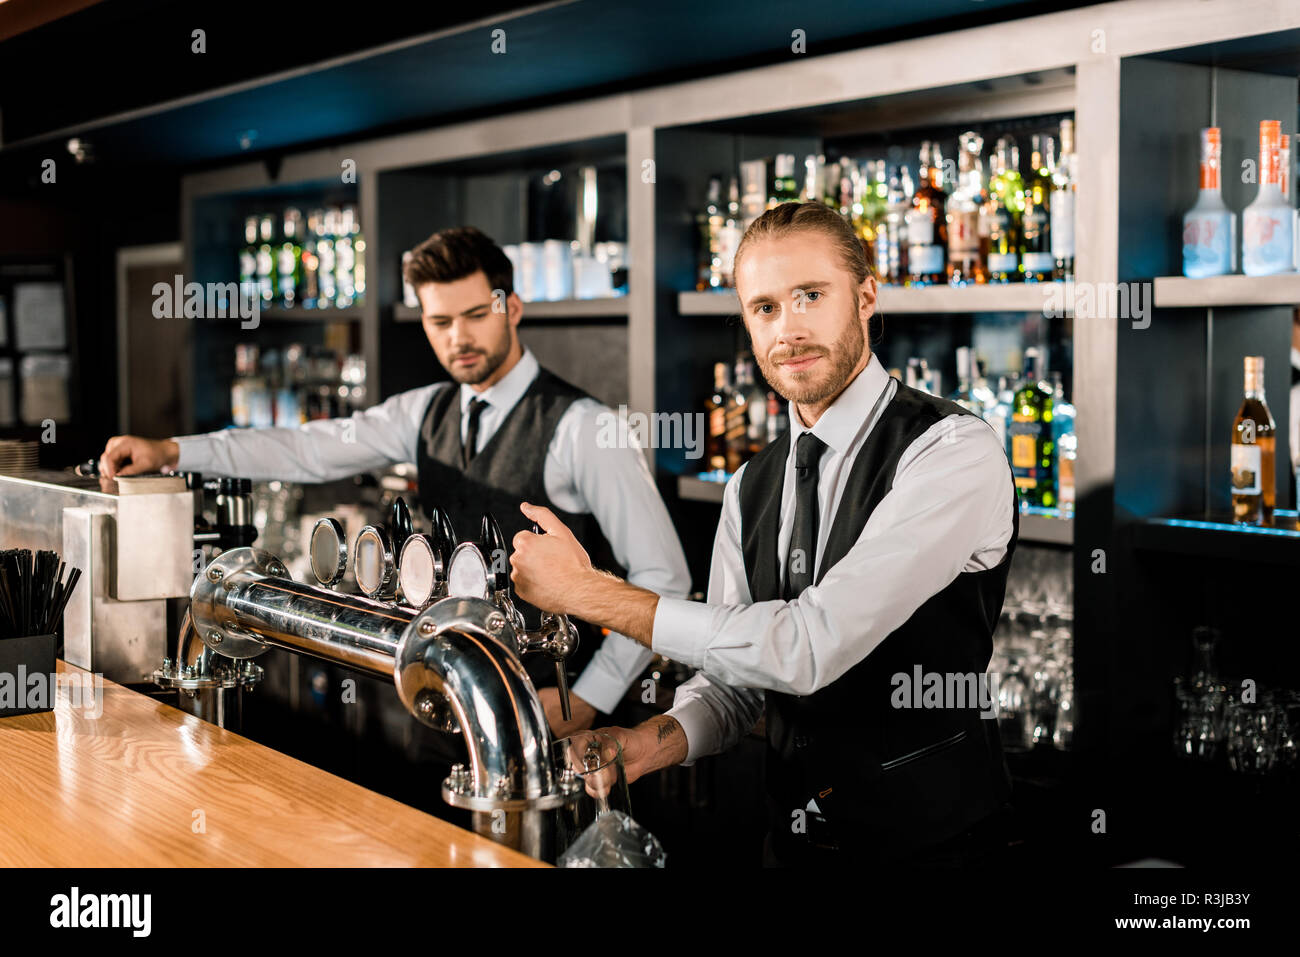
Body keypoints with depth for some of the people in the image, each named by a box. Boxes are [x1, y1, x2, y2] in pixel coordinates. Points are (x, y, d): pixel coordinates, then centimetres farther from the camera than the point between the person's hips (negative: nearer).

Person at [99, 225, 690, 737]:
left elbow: (663, 575, -14)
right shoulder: (429, 412, 6)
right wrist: (170, 452, -11)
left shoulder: (581, 427, -15)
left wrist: (591, 698, -16)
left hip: (552, 707, -6)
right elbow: (310, 451, -1)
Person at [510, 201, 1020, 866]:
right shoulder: (751, 488, 6)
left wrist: (591, 591, -20)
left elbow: (810, 648, -25)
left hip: (932, 840, -4)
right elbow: (733, 680, 7)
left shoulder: (956, 454, -17)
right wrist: (654, 743, -15)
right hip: (792, 838, 4)